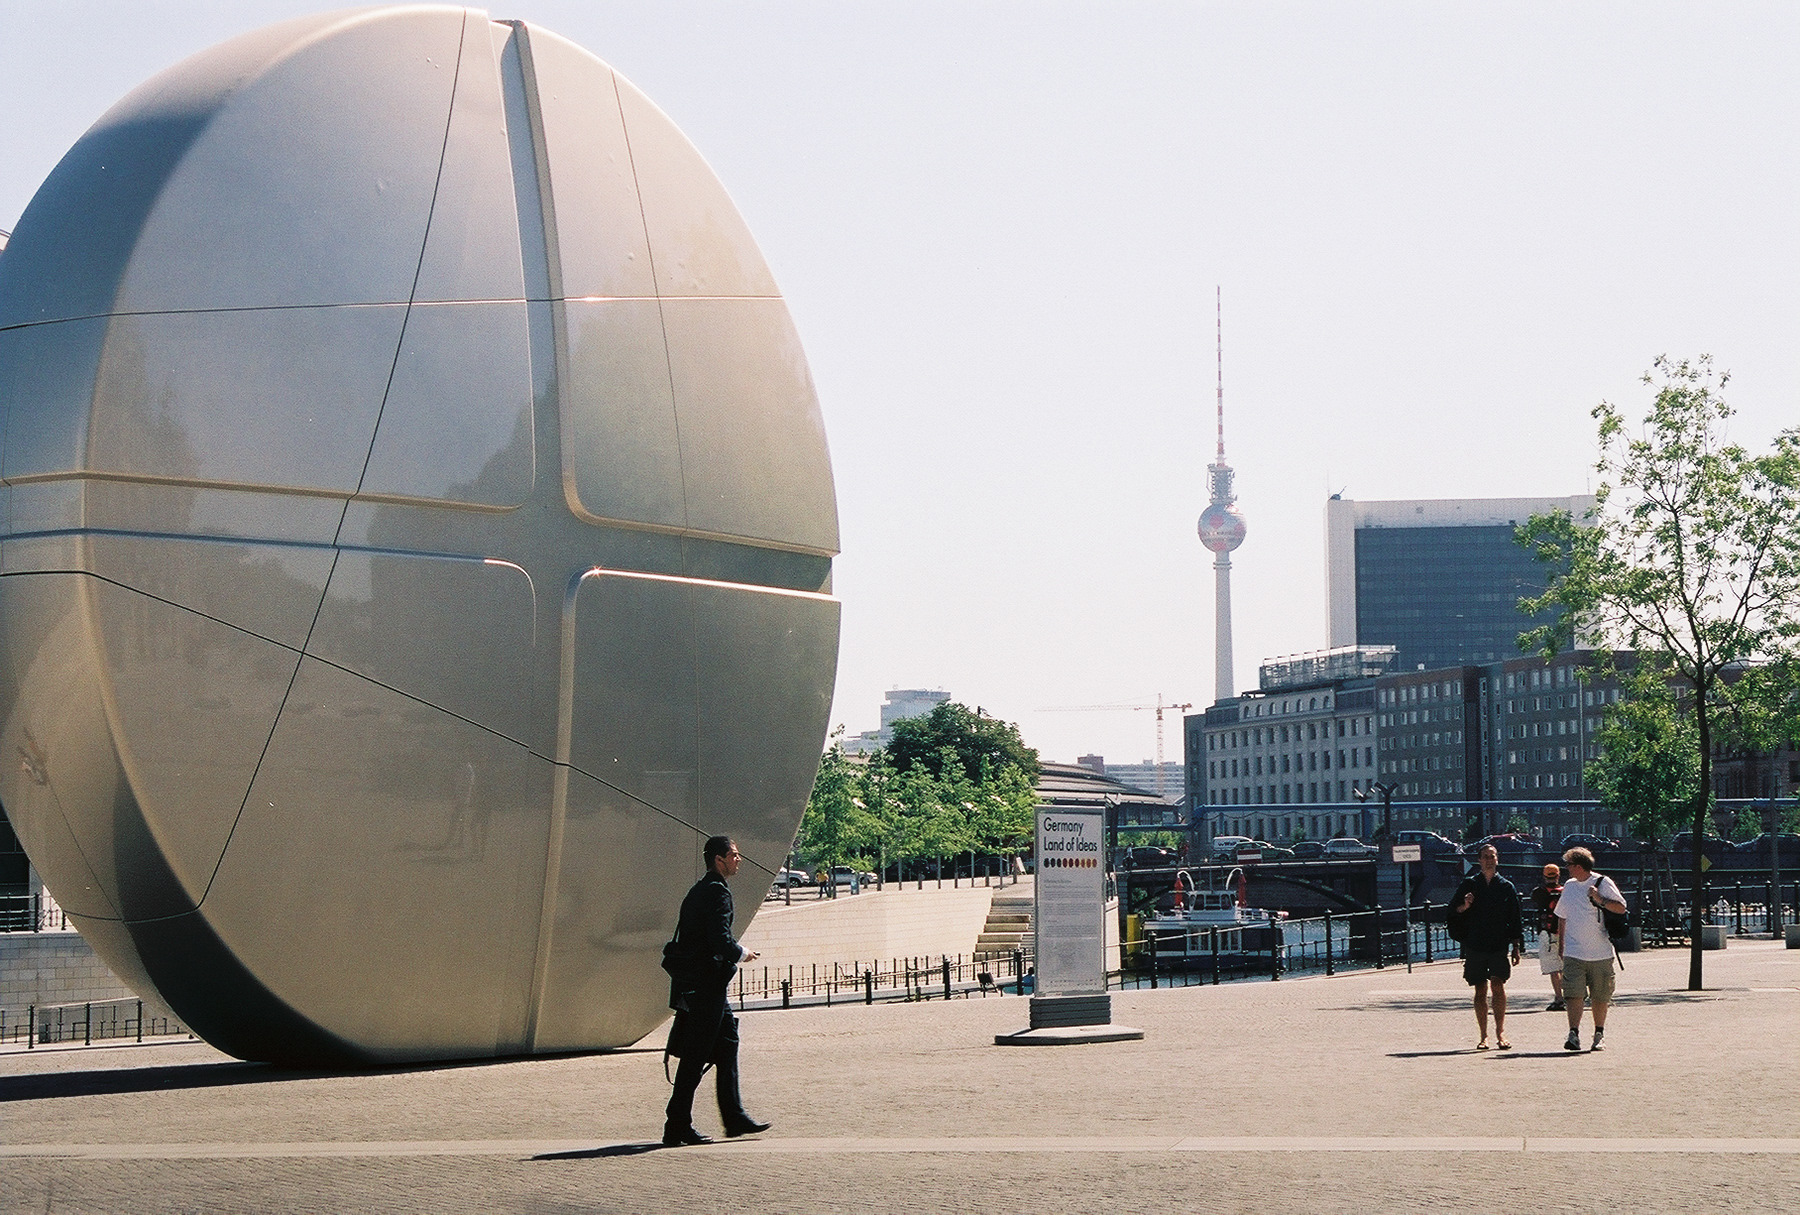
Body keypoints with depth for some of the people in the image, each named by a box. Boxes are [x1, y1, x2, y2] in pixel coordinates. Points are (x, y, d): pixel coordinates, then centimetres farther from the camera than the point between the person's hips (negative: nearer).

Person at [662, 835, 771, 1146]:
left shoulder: (700, 890, 16)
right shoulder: (717, 891, -15)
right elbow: (721, 941, -23)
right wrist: (743, 954, -5)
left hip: (701, 986, 10)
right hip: (707, 986, -10)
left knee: (727, 1045, 14)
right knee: (695, 1058, -5)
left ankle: (734, 1117, 17)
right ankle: (677, 1126, -1)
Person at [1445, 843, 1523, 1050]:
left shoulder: (1506, 887, 7)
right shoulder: (1469, 884, 7)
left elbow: (1516, 920, 10)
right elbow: (1453, 912, 11)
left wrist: (1517, 947, 4)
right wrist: (1464, 907, -11)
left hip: (1499, 946, -1)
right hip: (1474, 946, 1)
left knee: (1498, 986, -15)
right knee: (1480, 991, 4)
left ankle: (1500, 1032, -10)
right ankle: (1484, 1036, 10)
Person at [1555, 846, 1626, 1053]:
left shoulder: (1603, 883, -1)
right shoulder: (1569, 886, 14)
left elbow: (1621, 908, -5)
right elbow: (1561, 917, 22)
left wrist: (1600, 900, -19)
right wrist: (1561, 944, 19)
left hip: (1601, 953, -2)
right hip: (1574, 953, 3)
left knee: (1600, 997, 6)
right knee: (1574, 994, -11)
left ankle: (1599, 1035, 19)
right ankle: (1574, 1035, -16)